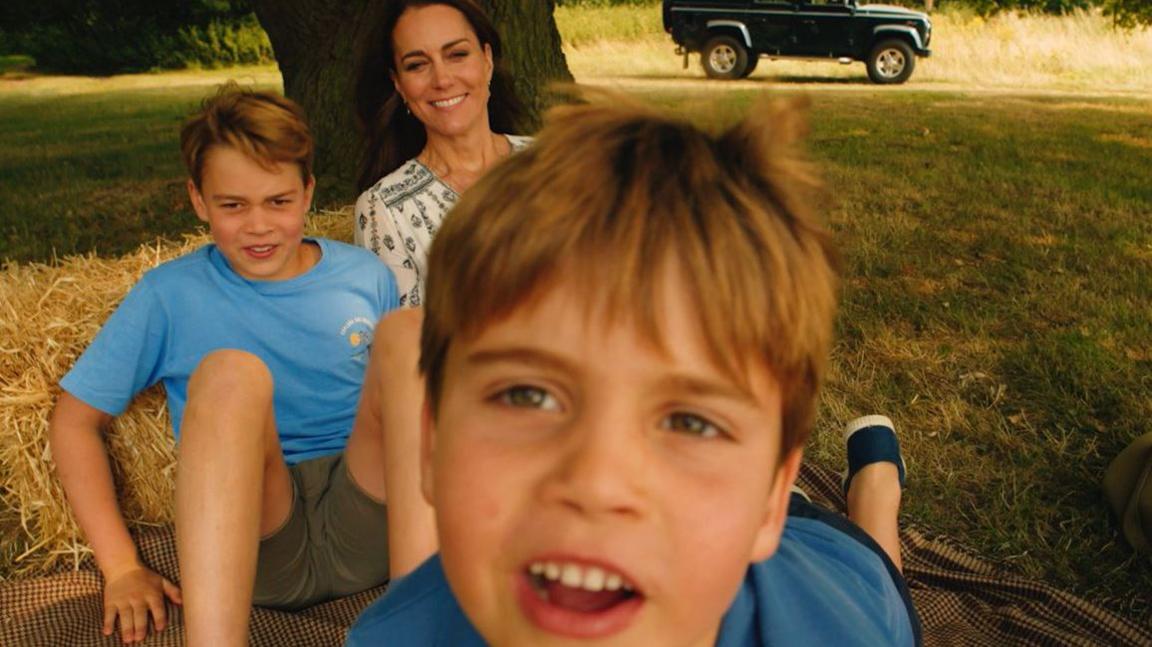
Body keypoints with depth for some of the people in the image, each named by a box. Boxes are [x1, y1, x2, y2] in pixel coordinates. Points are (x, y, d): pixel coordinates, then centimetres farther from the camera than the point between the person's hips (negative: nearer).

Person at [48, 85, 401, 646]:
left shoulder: (367, 278, 11)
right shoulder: (169, 295, 6)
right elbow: (74, 417, 7)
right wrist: (121, 567, -1)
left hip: (367, 525, 2)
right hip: (247, 530, -1)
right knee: (231, 372, -32)